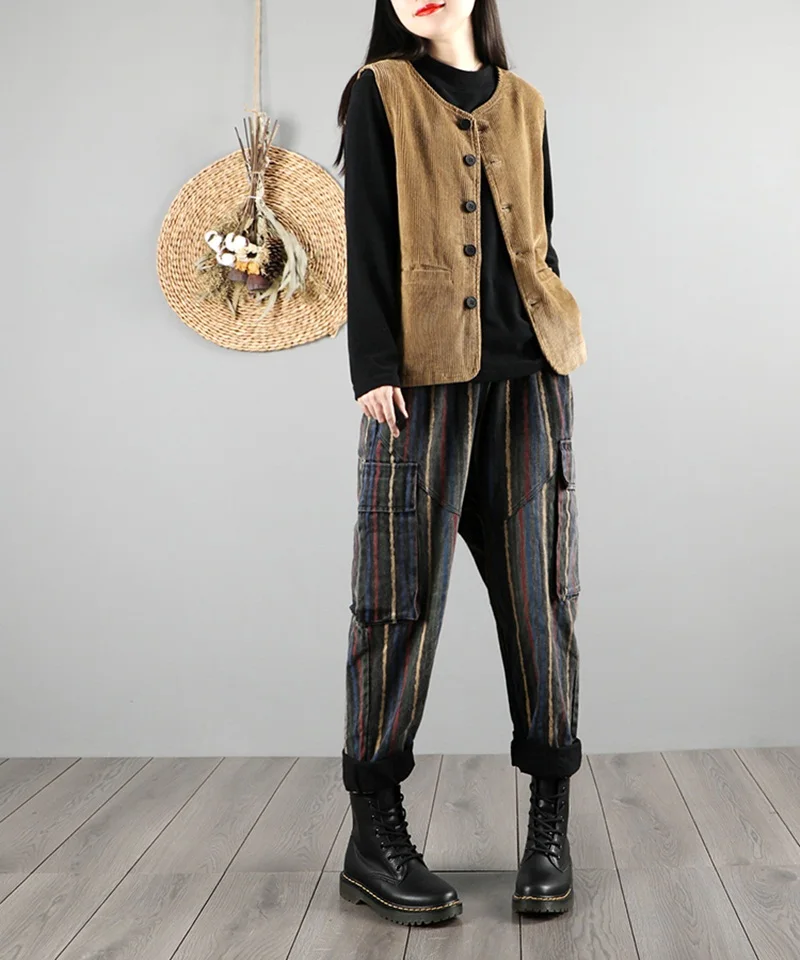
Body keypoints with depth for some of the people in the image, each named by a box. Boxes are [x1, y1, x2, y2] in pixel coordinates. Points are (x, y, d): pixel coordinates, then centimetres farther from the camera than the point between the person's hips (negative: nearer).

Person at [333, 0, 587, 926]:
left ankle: (550, 822, 11)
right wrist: (372, 364, -10)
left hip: (527, 368, 4)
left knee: (538, 587, 1)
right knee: (405, 593, -6)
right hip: (425, 369, -3)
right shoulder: (380, 91, 9)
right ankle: (374, 834, 2)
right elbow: (367, 236, 0)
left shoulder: (523, 102, 20)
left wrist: (558, 347, 12)